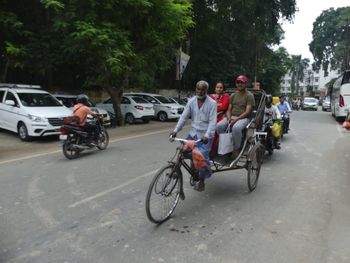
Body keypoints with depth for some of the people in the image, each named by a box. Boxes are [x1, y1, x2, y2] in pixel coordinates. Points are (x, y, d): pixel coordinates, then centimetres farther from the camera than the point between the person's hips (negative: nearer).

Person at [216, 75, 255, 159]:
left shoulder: (249, 95, 1)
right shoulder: (233, 95, 18)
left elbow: (247, 112, -8)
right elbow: (229, 110, 13)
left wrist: (236, 119, -19)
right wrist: (229, 118, -9)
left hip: (243, 118, -5)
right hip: (231, 117, 5)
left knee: (236, 128, -38)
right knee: (219, 126, -25)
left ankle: (236, 149, -18)